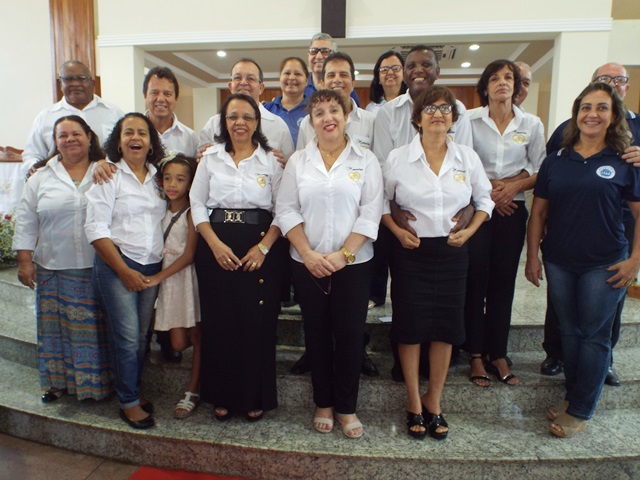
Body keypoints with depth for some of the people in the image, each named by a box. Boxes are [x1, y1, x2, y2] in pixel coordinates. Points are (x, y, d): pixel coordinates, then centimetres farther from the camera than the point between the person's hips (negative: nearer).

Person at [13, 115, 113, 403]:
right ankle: (57, 381, 25)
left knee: (93, 327, 4)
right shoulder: (41, 178, 8)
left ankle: (96, 382, 19)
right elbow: (26, 223, 7)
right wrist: (24, 261, 2)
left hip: (97, 268, -2)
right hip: (53, 268, 2)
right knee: (55, 326, 9)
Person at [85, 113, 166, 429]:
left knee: (142, 335, 8)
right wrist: (125, 271, -11)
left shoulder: (157, 175, 11)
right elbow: (95, 228, -8)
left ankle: (133, 391, 27)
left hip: (153, 267, 4)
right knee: (127, 336, -6)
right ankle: (128, 402, 11)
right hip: (116, 264, -4)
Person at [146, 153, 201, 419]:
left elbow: (189, 255, -12)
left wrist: (158, 276, -13)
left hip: (188, 276, -5)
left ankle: (193, 392, 16)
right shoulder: (162, 210, 10)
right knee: (178, 343, 2)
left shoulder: (191, 213, -8)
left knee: (196, 337, 3)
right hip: (167, 279, 5)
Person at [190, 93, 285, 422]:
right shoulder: (210, 158, 10)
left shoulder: (271, 160, 5)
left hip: (260, 250, -1)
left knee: (257, 324, 2)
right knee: (218, 322, 5)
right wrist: (215, 244, -7)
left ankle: (255, 397, 20)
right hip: (216, 248, 2)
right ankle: (222, 396, 23)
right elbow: (197, 203, 7)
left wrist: (264, 247, -12)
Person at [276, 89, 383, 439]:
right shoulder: (298, 161, 6)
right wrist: (308, 254, -10)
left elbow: (370, 213, -5)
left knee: (350, 334, 4)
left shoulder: (366, 160, 2)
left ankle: (346, 407, 22)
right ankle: (323, 403, 27)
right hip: (307, 263, 1)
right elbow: (286, 210, 0)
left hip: (353, 263, -1)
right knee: (317, 333, 10)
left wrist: (343, 255, -13)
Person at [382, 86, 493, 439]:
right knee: (410, 326, 3)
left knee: (446, 327, 6)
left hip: (452, 251, 2)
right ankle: (414, 402, 23)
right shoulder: (397, 158, -3)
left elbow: (485, 199, 12)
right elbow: (381, 201, 5)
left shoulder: (468, 158, 3)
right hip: (411, 251, -2)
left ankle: (434, 402, 26)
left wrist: (469, 231, -3)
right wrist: (397, 231, -9)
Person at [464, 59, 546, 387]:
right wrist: (486, 189, -13)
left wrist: (512, 186, -11)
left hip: (513, 210, 3)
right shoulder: (470, 119, -1)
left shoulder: (532, 124, 6)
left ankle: (497, 354, 19)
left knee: (504, 282, 7)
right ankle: (475, 354, 13)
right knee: (475, 280, 0)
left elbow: (540, 171, 6)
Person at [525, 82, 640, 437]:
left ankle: (580, 411, 17)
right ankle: (572, 395, 31)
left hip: (604, 264, -3)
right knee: (569, 331, 14)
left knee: (594, 336, 5)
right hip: (559, 261, 3)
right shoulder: (556, 161, 4)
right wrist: (532, 257, 2)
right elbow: (539, 211, 5)